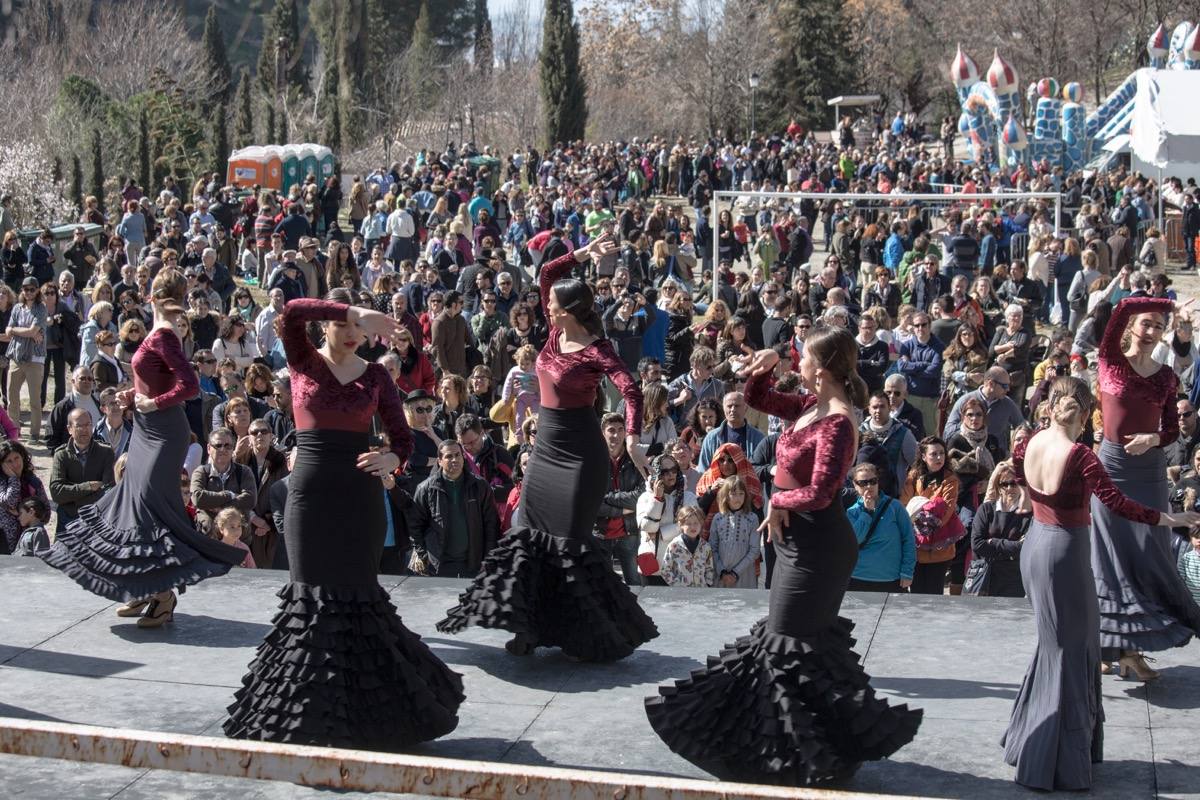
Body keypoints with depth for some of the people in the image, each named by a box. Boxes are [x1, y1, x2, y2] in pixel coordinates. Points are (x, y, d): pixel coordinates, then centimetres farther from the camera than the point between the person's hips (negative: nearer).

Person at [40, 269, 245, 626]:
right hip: (149, 429, 10)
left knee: (148, 499, -11)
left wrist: (153, 403, -15)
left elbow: (189, 385, -25)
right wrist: (133, 395, 5)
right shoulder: (160, 334, 8)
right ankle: (148, 590, 21)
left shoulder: (163, 335, -17)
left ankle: (165, 596, -6)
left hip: (162, 430, -10)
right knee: (134, 497, 12)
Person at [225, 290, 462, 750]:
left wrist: (391, 460, -16)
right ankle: (311, 709, 15)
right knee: (313, 594, 3)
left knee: (357, 593, 1)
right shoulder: (303, 362, 3)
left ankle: (362, 707, 16)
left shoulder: (375, 376, 8)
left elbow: (403, 437, 6)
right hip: (311, 489, -1)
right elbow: (292, 311, -16)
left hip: (360, 492, 1)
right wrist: (355, 312, -24)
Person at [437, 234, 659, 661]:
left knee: (570, 542, -5)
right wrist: (580, 254, -2)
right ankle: (530, 626, 17)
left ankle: (604, 632, 7)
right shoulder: (557, 332, 2)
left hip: (578, 452, -8)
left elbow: (630, 390, -30)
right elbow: (545, 274, 7)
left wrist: (632, 436, -43)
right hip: (546, 445, 8)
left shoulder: (596, 350, -18)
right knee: (530, 533, 9)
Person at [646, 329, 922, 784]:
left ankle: (810, 751, 14)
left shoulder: (837, 423, -24)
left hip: (817, 547, -10)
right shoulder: (814, 405, 3)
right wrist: (762, 370, -2)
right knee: (788, 637, 20)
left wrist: (778, 501, -13)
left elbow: (819, 494, -30)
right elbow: (759, 400, 17)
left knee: (791, 647, 1)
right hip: (799, 541, 10)